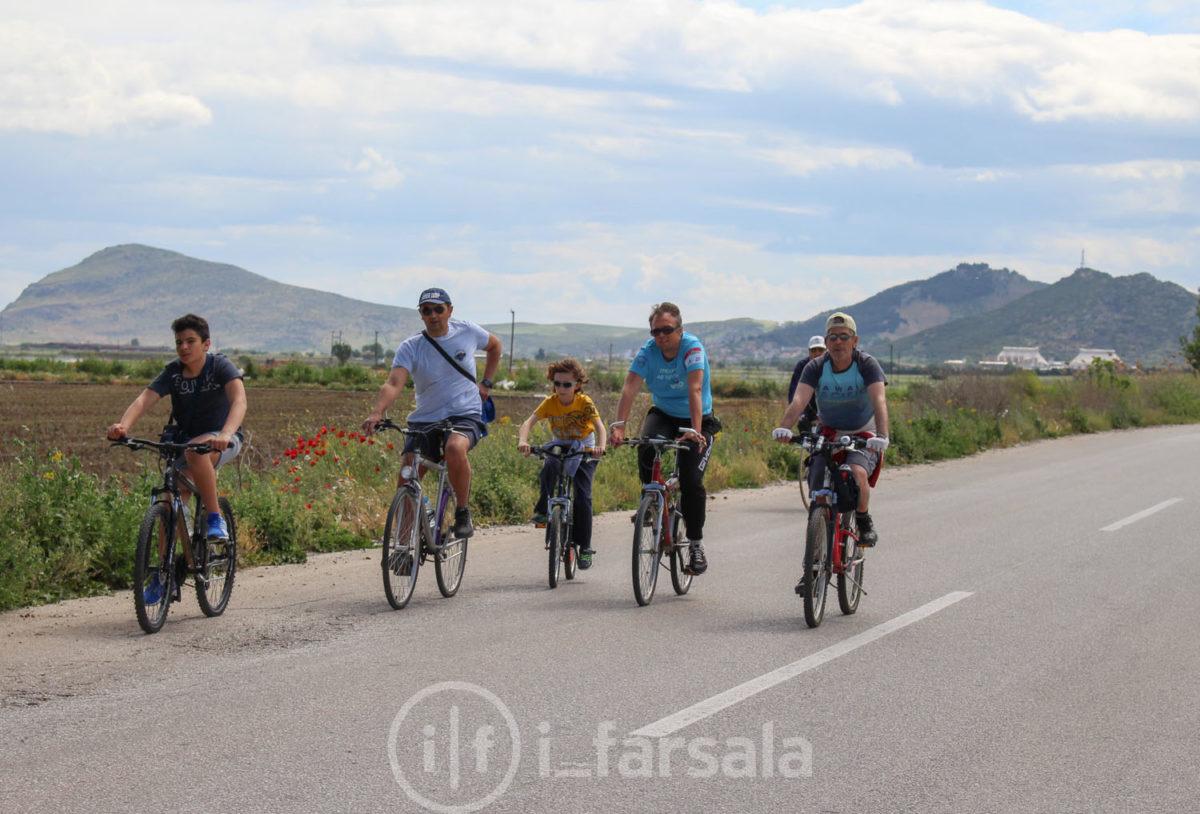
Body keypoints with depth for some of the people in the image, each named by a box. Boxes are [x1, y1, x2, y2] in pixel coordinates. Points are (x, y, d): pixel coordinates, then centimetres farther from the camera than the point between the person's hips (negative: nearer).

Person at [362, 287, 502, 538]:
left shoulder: (468, 331, -1)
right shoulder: (410, 347, -6)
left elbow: (495, 346, 22)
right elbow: (394, 383, -21)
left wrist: (485, 383, 13)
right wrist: (376, 413, -40)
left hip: (465, 416, -1)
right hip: (424, 420, 2)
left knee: (455, 448, -36)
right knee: (405, 482, -13)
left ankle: (463, 514, -17)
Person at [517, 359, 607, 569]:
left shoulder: (585, 403, -19)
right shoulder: (550, 402, -14)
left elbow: (600, 427, -29)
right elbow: (529, 421, -25)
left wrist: (600, 447, -50)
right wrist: (523, 441, -46)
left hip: (583, 450, -2)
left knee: (583, 498, -12)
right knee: (549, 467, -35)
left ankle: (585, 547, -2)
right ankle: (542, 510, -17)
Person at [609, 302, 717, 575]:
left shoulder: (693, 348, -23)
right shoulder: (648, 351, -14)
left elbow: (695, 390, -35)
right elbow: (630, 387, -25)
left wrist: (694, 431, -48)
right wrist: (618, 425, -40)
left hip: (698, 420, -3)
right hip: (663, 414, 3)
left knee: (691, 480, -17)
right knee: (647, 448, -31)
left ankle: (696, 543, 1)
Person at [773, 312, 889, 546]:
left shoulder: (867, 364, -15)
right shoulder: (816, 368, -10)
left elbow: (879, 401, -29)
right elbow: (799, 400, -25)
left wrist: (881, 435, -47)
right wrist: (783, 427, -45)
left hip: (863, 436, -3)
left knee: (857, 472, -31)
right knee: (817, 483, -14)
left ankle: (864, 522, -5)